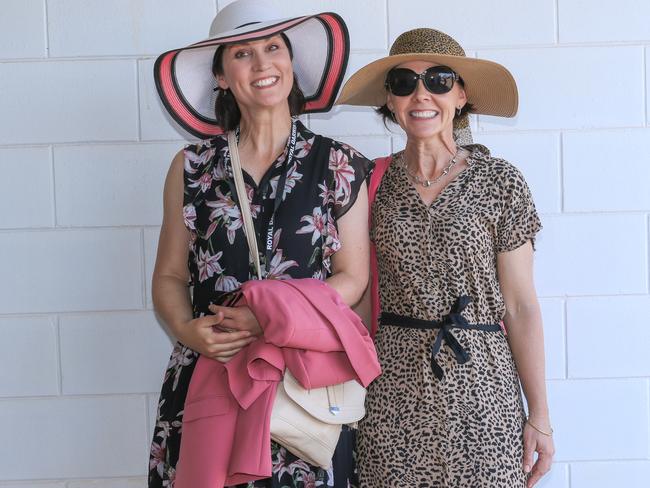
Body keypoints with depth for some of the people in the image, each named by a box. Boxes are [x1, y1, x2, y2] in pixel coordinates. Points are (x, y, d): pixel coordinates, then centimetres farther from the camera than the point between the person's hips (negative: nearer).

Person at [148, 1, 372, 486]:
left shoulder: (340, 166, 3)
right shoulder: (191, 168, 7)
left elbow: (353, 276, 0)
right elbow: (170, 275, 8)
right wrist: (186, 328, -13)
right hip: (207, 377, 1)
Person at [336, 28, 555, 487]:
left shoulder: (500, 181, -2)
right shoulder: (374, 182, 3)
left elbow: (520, 306, -2)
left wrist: (540, 415, -3)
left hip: (480, 385, -1)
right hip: (393, 389, 1)